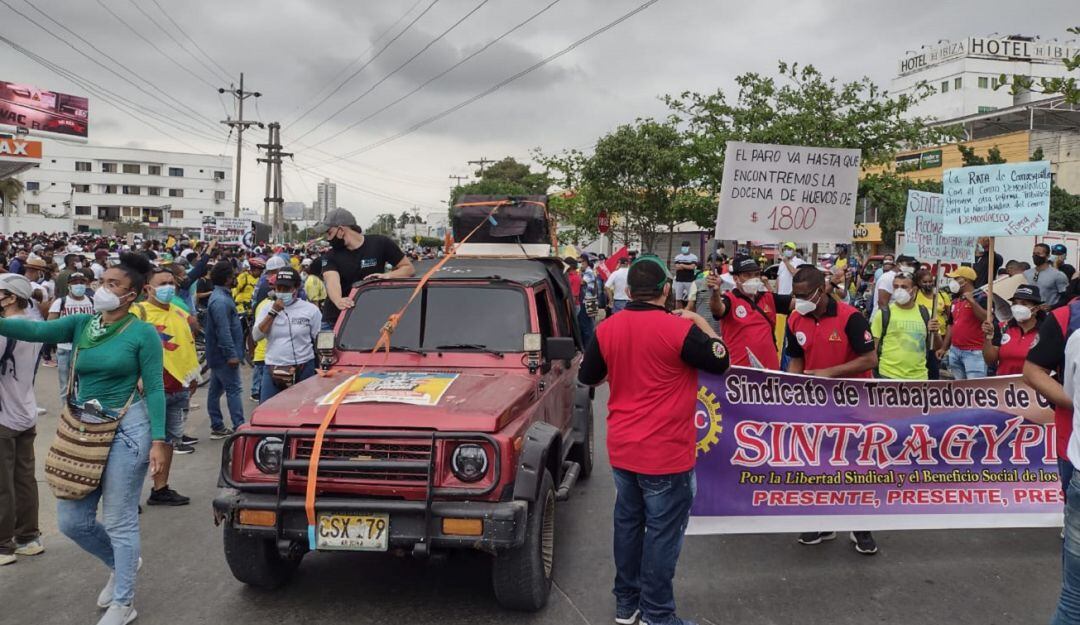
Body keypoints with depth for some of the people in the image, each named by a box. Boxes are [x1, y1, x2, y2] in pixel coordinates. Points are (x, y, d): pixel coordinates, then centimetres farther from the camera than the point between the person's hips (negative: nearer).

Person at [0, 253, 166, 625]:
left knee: (119, 521, 2)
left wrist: (158, 440, -14)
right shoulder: (81, 324, 6)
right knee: (71, 521, 12)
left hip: (126, 429, -6)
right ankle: (120, 564, 38)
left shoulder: (143, 334, -8)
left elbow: (154, 390, -9)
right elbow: (37, 330, -10)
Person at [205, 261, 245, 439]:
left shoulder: (221, 296, 14)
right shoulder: (220, 300, -20)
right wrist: (232, 354, -25)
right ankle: (239, 427, -7)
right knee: (233, 389, -8)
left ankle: (217, 427, 19)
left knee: (216, 389, 12)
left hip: (218, 353, 11)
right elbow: (223, 330, -25)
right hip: (224, 354, -11)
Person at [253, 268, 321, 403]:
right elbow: (256, 336, -3)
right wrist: (273, 312, -9)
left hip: (303, 371, -2)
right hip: (272, 370, 2)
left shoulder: (311, 310, 1)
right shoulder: (267, 309, 10)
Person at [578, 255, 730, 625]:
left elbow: (587, 377, 10)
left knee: (627, 523, 18)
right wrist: (701, 323, 6)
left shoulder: (607, 329, -2)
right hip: (665, 452, -5)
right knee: (662, 533, 6)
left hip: (622, 449, 6)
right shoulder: (679, 329, -17)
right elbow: (721, 362, -5)